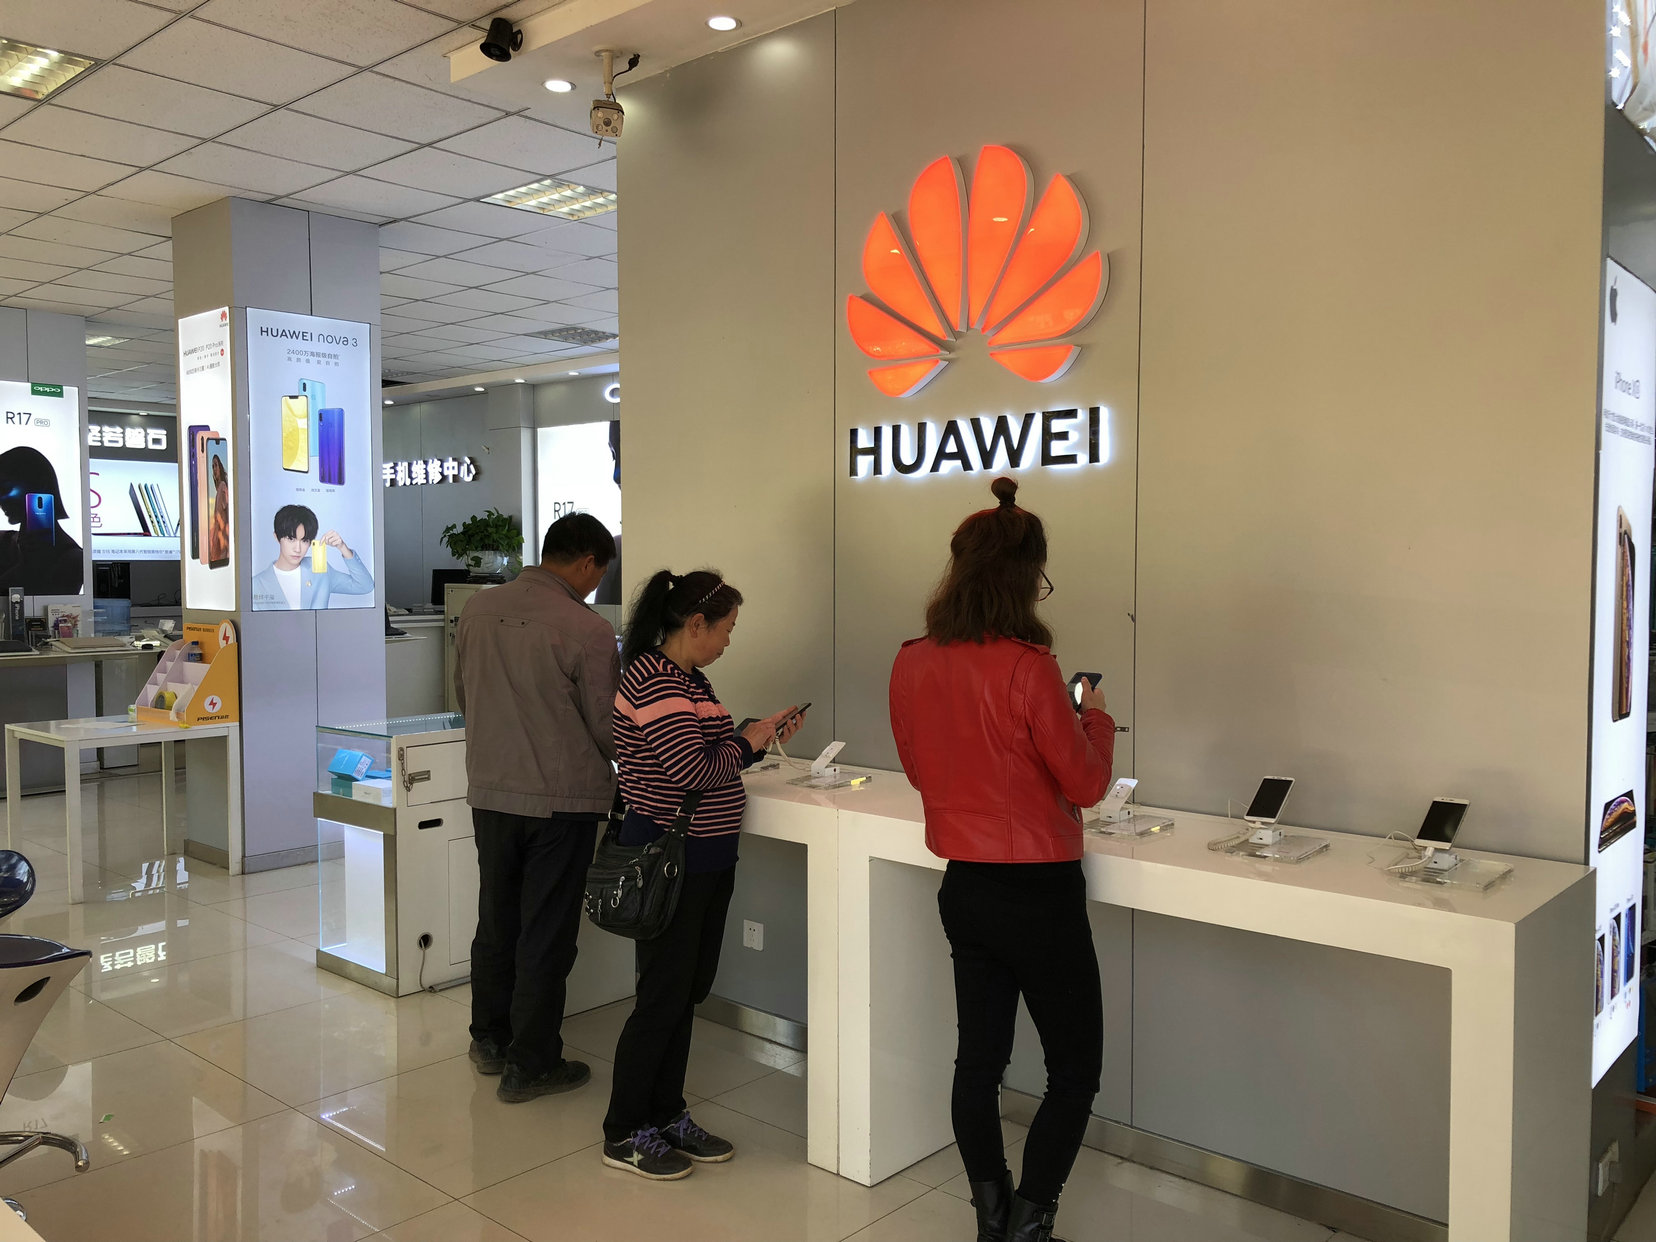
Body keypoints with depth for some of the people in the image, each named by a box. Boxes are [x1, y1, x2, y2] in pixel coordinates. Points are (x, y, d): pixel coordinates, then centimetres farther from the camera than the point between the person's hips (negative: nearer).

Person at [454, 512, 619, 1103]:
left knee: (496, 919, 20)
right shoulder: (587, 629, -17)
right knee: (546, 932, 6)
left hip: (489, 791, 6)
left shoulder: (478, 609, 0)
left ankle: (489, 1039, 36)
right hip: (561, 799, -5)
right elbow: (607, 729, -10)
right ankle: (530, 1065, 17)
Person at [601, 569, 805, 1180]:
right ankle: (623, 1134, 17)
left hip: (706, 858, 10)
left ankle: (666, 1116, 30)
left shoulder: (690, 678, 13)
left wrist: (763, 735, 6)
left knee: (689, 991, 16)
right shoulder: (652, 680, -19)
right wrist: (750, 741, -9)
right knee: (663, 996, 1)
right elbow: (695, 770, -24)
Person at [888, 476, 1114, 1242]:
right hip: (1037, 892, -6)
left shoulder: (911, 664, -2)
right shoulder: (1026, 668, -21)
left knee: (978, 1059, 17)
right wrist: (1095, 717, 6)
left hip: (963, 887, 6)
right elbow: (1086, 783, -13)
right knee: (1074, 1070, 11)